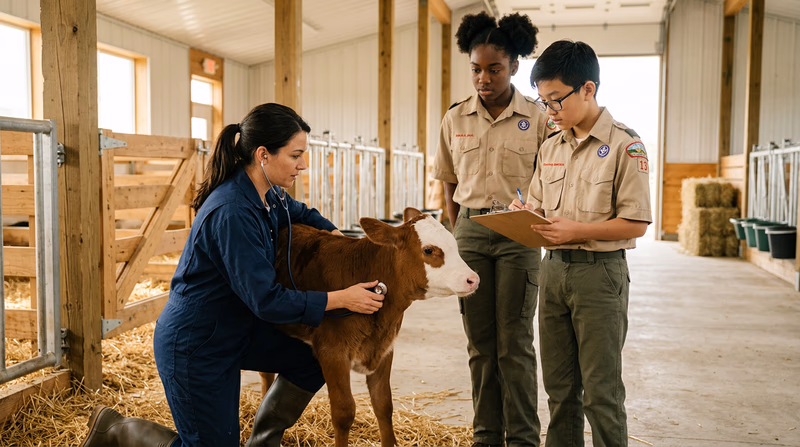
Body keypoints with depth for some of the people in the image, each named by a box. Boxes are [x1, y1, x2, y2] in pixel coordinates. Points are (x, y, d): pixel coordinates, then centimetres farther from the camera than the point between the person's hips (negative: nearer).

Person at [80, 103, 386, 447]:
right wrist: (342, 298, -25)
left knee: (312, 362, 2)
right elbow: (266, 300, -30)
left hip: (235, 329, 9)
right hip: (193, 347, -9)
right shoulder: (232, 213, -32)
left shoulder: (268, 194, -4)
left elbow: (301, 214, 20)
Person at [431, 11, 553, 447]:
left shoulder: (538, 119, -4)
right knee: (480, 342, 10)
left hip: (518, 236, -3)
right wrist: (459, 234, 8)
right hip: (470, 231, 3)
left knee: (514, 343, 1)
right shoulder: (455, 119, 5)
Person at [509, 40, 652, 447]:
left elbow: (635, 223, -11)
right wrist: (522, 215, -3)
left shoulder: (624, 146, -9)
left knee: (600, 391, 1)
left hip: (599, 272, -6)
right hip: (553, 268, 6)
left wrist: (578, 231, -20)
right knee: (559, 386, 14)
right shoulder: (550, 147, 11)